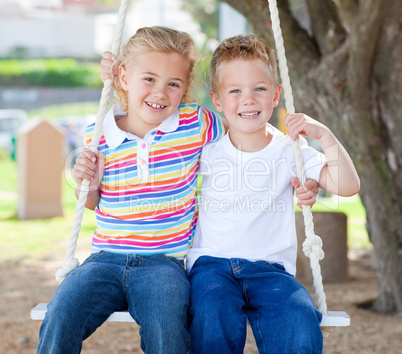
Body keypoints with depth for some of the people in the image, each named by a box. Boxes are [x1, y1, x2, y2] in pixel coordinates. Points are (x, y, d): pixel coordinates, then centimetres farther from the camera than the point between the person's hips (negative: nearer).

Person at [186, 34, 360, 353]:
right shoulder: (205, 147, 7)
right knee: (213, 316, -33)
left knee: (300, 322, -29)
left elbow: (347, 186, -1)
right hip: (212, 263, 0)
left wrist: (325, 135, -13)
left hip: (270, 268, 0)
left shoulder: (289, 149, 7)